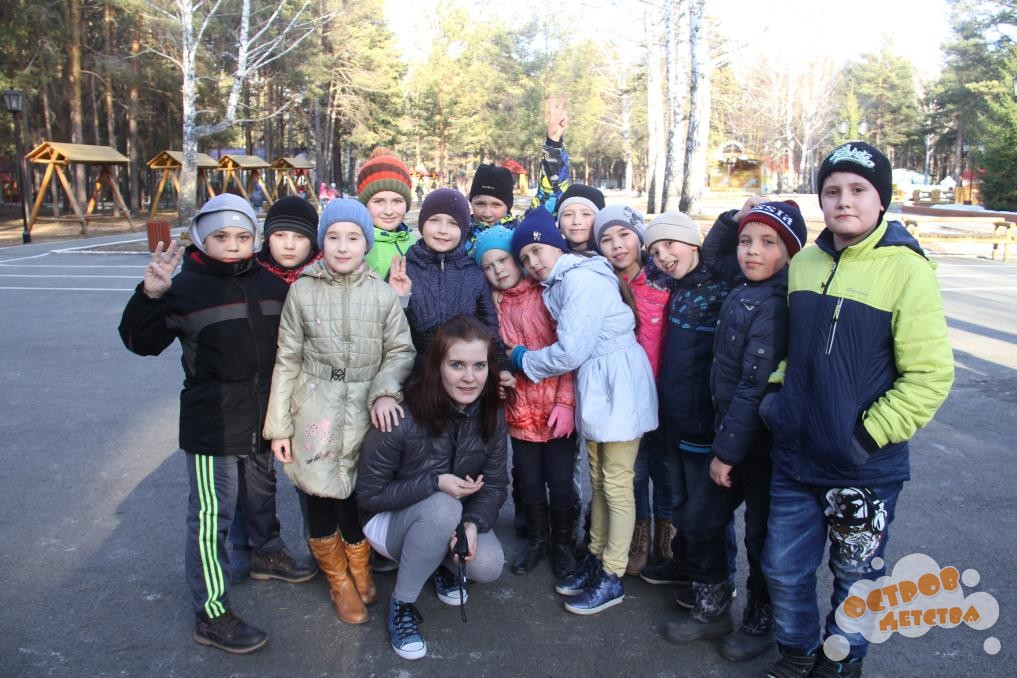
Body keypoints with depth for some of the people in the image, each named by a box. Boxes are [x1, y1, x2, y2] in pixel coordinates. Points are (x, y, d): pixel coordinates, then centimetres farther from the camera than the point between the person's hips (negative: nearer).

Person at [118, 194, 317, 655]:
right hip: (212, 424, -6)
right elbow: (142, 342, -12)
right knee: (212, 513, -2)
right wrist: (151, 296, -25)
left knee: (262, 491, 25)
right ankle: (211, 613, 9)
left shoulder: (270, 284, 5)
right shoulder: (185, 287, -11)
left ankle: (267, 553, 50)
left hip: (262, 418, 6)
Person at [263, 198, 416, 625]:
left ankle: (360, 571, 34)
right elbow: (287, 361, 1)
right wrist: (279, 427, 1)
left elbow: (401, 350, 4)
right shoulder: (303, 290, -1)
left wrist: (385, 391, -15)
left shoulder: (382, 293, -2)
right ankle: (339, 580, 35)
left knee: (358, 499, 1)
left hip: (365, 415, 0)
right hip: (315, 414, 0)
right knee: (319, 498, 7)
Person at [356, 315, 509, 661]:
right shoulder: (401, 418, -28)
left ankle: (441, 563, 12)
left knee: (488, 566, -24)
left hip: (448, 523, 4)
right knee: (443, 507, -36)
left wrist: (473, 523, -27)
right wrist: (435, 483, -31)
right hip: (391, 519, -4)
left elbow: (496, 485, -6)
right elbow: (368, 495, -19)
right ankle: (402, 606, -14)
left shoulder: (491, 416, -13)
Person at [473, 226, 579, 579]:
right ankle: (536, 538, 35)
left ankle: (563, 542, 26)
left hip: (557, 406, -4)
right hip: (520, 407, 4)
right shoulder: (495, 304, 9)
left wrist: (566, 402, -15)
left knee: (560, 481, 2)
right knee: (528, 480, 12)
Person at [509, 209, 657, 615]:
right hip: (595, 386, 10)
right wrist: (524, 357, 4)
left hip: (619, 386, -10)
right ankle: (596, 558, 30)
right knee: (598, 479, 17)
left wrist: (523, 359, -6)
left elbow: (570, 352, -21)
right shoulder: (562, 283, 11)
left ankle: (612, 578, 11)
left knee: (616, 483, 0)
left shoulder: (581, 279, -18)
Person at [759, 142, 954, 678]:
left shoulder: (906, 269, -13)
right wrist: (779, 392, 5)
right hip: (795, 457, 5)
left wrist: (869, 435, -16)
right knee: (784, 568, 14)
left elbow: (930, 376, -14)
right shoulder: (803, 264, 5)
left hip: (866, 467, -4)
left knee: (855, 577, 14)